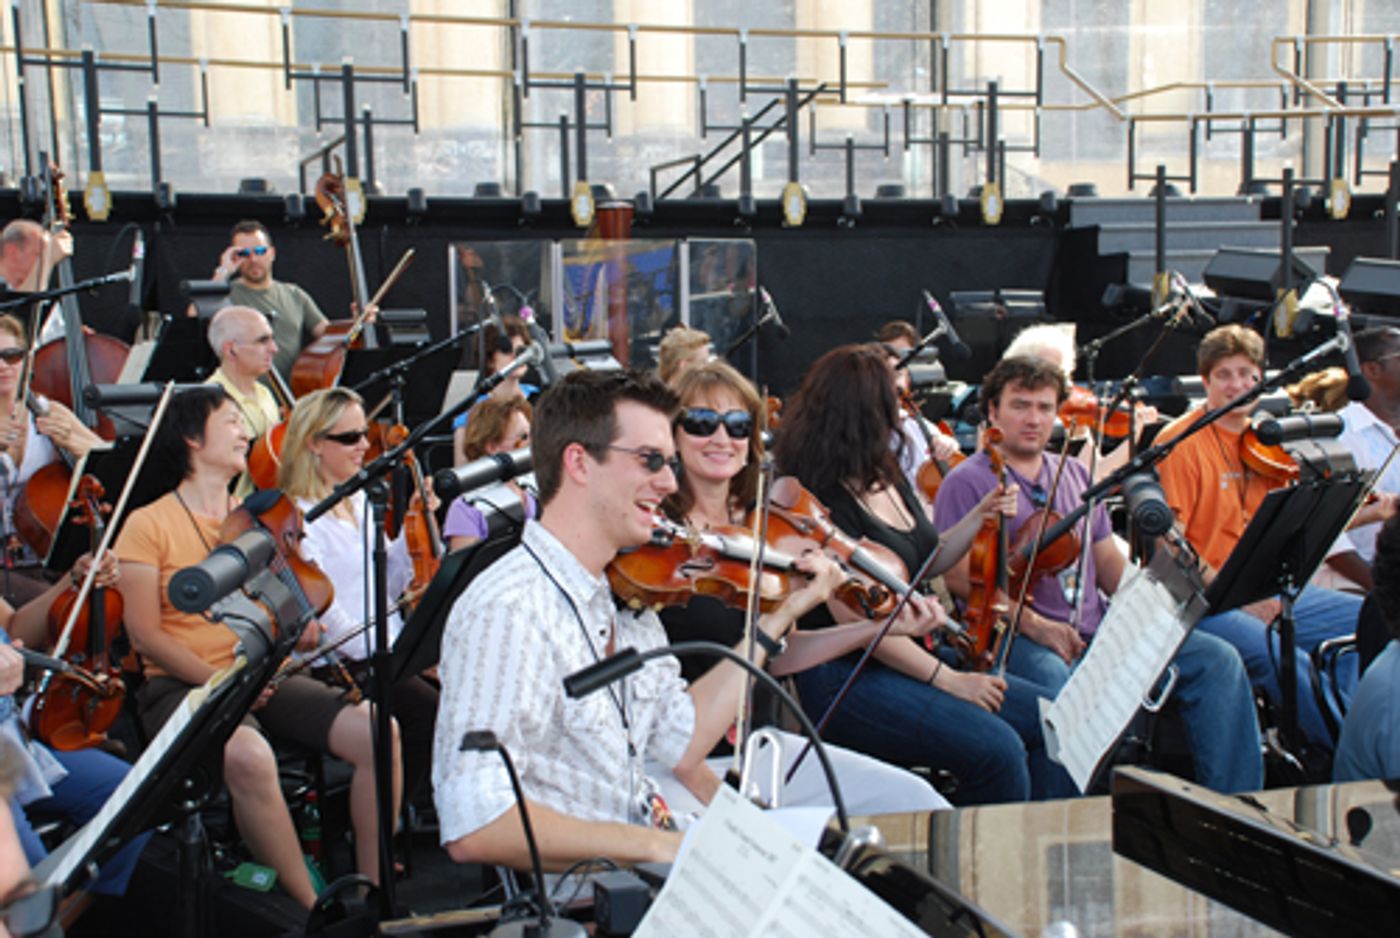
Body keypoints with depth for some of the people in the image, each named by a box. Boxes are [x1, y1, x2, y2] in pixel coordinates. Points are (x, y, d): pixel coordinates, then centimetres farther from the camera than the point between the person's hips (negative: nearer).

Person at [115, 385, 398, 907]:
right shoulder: (149, 525, 0)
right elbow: (144, 634, -7)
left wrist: (297, 630, -6)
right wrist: (220, 679, -18)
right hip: (184, 686, -5)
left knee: (376, 731, -20)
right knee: (249, 756, -37)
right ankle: (313, 909, -21)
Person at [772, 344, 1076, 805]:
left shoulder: (890, 480, 11)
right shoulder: (822, 499, -17)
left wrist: (979, 516, 11)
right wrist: (946, 679, -20)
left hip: (910, 653, 9)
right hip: (846, 677, -9)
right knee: (997, 749, -26)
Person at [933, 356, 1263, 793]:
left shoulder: (1076, 475, 22)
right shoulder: (967, 482, 1)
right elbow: (960, 576, -9)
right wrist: (1034, 625, -18)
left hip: (1099, 629, 6)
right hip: (1021, 638, -6)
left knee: (1217, 659, -7)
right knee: (1056, 683, -40)